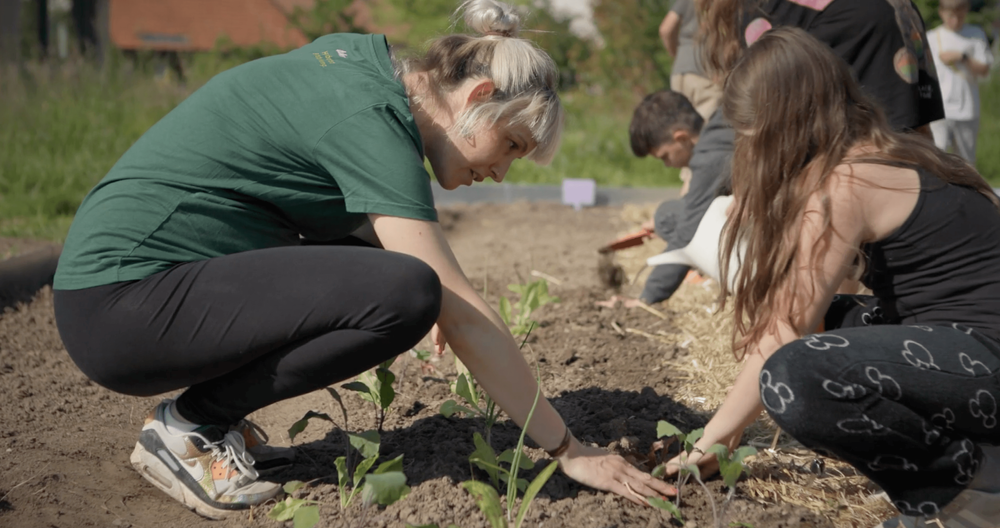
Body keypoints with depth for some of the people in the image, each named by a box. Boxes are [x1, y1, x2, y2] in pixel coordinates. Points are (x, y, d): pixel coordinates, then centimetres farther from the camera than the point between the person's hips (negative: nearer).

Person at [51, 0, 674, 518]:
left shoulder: (361, 56, 9)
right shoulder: (371, 119, -18)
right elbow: (465, 318, -19)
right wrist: (569, 450, -13)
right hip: (119, 307, -10)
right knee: (403, 292, -23)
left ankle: (211, 415, 9)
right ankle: (190, 426, -7)